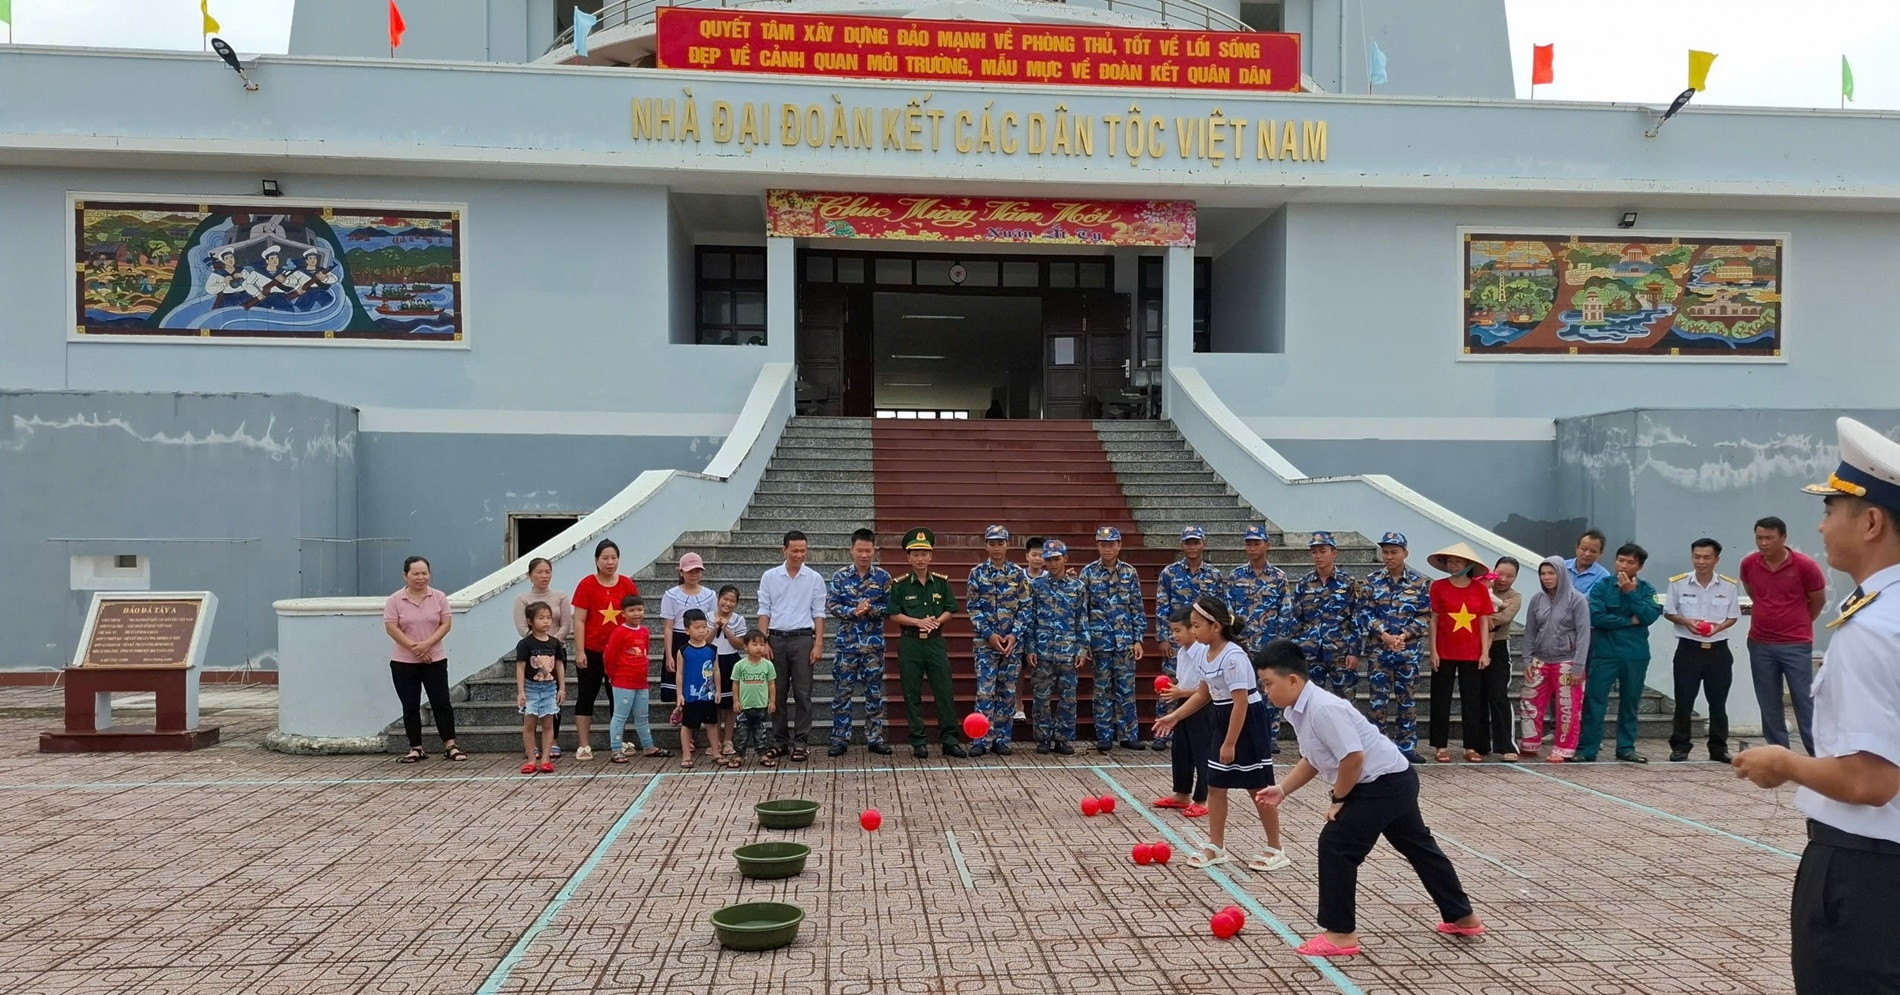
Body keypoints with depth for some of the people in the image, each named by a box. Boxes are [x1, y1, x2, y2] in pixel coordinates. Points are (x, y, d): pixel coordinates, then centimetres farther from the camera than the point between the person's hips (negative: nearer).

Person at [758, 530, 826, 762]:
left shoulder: (814, 579, 4)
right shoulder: (770, 577, 6)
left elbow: (819, 614, 3)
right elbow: (764, 612, 5)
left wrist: (818, 644, -5)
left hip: (803, 639, -1)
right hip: (776, 638, 1)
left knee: (802, 693, -2)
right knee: (777, 693, 6)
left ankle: (800, 742, 4)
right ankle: (779, 741, 14)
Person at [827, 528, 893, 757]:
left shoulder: (883, 577, 2)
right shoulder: (840, 576, 1)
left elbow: (889, 607, 0)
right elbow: (831, 605, -3)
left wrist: (870, 609, -17)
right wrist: (853, 611, -17)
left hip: (874, 643, 0)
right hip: (846, 642, 0)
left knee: (874, 692, 6)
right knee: (842, 691, 1)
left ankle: (875, 738, 14)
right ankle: (840, 739, 8)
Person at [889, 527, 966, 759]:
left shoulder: (941, 582, 7)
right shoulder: (900, 585, 1)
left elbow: (950, 609, 9)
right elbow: (894, 615, -2)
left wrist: (937, 621, -10)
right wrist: (918, 622, -13)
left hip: (936, 642, 1)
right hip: (909, 642, -1)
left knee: (944, 691, 0)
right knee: (912, 694, 2)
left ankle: (949, 740, 6)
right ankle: (918, 742, 10)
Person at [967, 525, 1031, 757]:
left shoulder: (1019, 574, 4)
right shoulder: (977, 573, 2)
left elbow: (1026, 607, 2)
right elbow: (973, 608, -1)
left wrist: (1014, 635, -9)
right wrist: (989, 634, -10)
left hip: (1013, 642, 1)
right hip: (985, 641, -1)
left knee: (1008, 692, 5)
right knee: (985, 691, -5)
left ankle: (1002, 739, 12)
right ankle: (981, 740, 0)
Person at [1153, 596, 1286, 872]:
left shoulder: (1233, 657, -25)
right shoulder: (1208, 653, 3)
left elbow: (1241, 703, -25)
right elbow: (1204, 694, 15)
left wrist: (1230, 743, -22)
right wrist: (1174, 716, 12)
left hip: (1246, 723, -9)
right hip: (1221, 720, 9)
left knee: (1257, 787, 2)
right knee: (1215, 784, 10)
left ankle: (1275, 850, 15)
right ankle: (1216, 846, 20)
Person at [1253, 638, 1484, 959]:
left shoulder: (1323, 709, -27)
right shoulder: (1299, 710, 4)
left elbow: (1353, 757, -30)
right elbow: (1312, 759, 15)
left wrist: (1339, 800, -15)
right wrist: (1282, 789, 4)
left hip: (1385, 782, -11)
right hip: (1395, 782, 11)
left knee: (1336, 845, -9)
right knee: (1418, 845, 22)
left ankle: (1341, 934, -2)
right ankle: (1462, 917, 38)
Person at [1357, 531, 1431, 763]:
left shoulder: (1420, 582, 1)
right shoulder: (1372, 581, 3)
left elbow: (1425, 616, -1)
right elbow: (1365, 613, -2)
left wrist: (1404, 635, -14)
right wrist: (1385, 635, -14)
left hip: (1409, 650, 0)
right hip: (1378, 649, 0)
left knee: (1406, 698, 7)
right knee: (1379, 698, 1)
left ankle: (1407, 746, 14)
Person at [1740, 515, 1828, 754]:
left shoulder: (1805, 565, -10)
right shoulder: (1748, 564, -1)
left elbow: (1818, 600, 5)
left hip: (1796, 645, -3)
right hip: (1760, 645, 3)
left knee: (1805, 702, -1)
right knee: (1769, 705, 8)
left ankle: (1818, 754, 4)